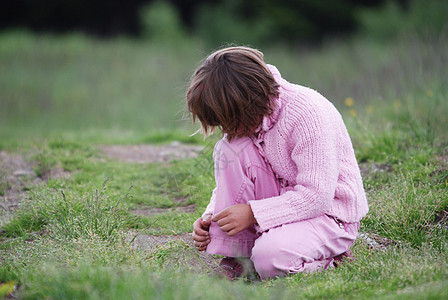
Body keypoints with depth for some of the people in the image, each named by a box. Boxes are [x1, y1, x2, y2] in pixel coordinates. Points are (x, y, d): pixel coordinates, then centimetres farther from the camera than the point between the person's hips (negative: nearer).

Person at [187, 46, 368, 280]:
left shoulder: (308, 113, -25)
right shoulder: (247, 117, -1)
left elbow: (317, 196, -28)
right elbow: (231, 180, 10)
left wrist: (252, 214, -28)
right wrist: (209, 217, -9)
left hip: (328, 212, -8)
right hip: (282, 201, 8)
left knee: (270, 257, -36)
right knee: (230, 149, -15)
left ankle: (327, 258, -2)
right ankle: (237, 259, -14)